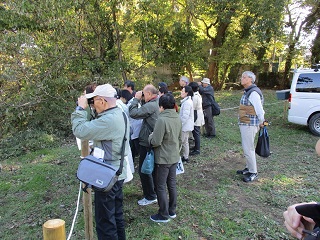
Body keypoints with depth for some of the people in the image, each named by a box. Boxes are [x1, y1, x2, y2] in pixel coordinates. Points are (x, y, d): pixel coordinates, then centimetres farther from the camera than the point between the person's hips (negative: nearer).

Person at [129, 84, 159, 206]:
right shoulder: (158, 103, 8)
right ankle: (155, 192, 37)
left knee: (144, 170, 3)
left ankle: (150, 197, 14)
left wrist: (136, 99, -13)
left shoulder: (151, 105, -23)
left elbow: (133, 113, -24)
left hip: (147, 143, -10)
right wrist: (139, 100, 3)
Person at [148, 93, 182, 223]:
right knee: (172, 184, 19)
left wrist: (150, 136, -2)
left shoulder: (162, 120, -24)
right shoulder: (177, 118, 2)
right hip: (174, 157, 8)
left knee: (160, 187, 7)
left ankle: (163, 215, 19)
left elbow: (155, 142, -23)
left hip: (163, 159, -8)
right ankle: (172, 211, 33)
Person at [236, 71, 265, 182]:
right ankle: (248, 168, 33)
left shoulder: (253, 93, -20)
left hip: (249, 125, -10)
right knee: (247, 148, 19)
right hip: (244, 124, 10)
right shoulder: (247, 92, 12)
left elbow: (259, 110, -20)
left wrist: (261, 122, -7)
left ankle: (253, 173, 10)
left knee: (248, 149, -3)